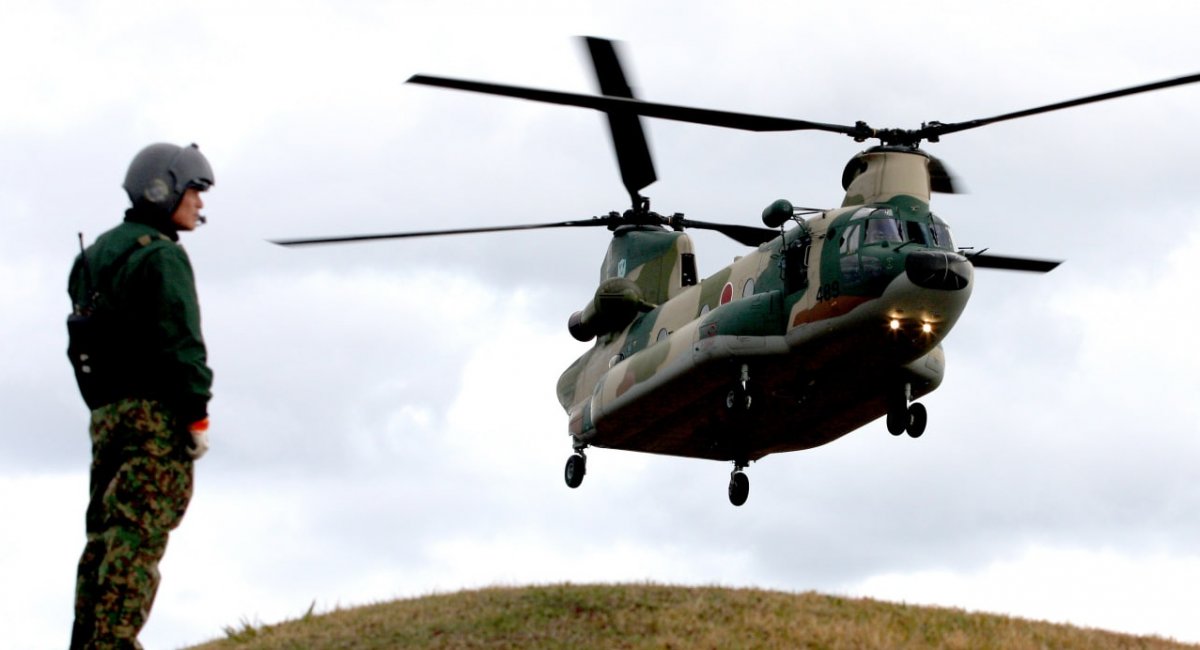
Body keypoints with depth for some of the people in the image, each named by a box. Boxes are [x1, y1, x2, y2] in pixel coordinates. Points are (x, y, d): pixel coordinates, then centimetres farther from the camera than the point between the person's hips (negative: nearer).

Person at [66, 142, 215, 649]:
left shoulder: (99, 253, 19)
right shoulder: (161, 255, -9)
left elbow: (81, 341, 20)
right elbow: (181, 341, -16)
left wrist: (102, 407, 19)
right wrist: (197, 416, -13)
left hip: (106, 412, 9)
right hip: (155, 413, -9)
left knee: (106, 533, 9)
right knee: (139, 536, -11)